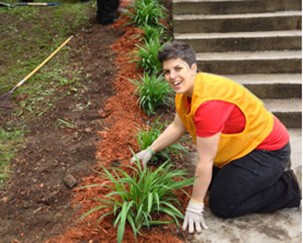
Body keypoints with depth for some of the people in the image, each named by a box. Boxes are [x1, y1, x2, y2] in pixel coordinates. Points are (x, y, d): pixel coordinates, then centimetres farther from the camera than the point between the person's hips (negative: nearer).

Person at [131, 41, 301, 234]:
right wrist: (150, 151, 9)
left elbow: (205, 161, -29)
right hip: (243, 145, 9)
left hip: (267, 148, -9)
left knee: (221, 205, -10)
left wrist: (195, 205, -20)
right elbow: (177, 127, 12)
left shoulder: (208, 101, -34)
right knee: (210, 184, 17)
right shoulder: (185, 89, -4)